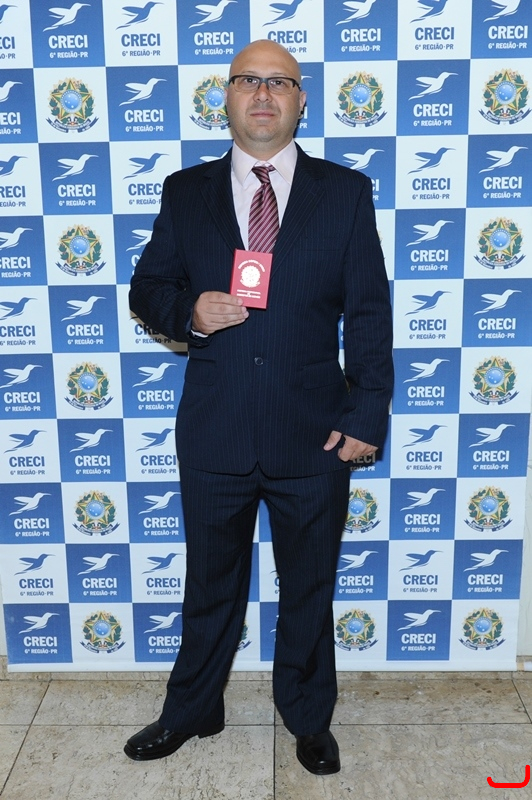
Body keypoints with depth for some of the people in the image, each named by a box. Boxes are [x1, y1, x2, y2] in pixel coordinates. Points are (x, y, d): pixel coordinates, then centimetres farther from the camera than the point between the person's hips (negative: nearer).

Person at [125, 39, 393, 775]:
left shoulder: (346, 192, 0)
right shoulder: (185, 192, 4)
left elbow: (369, 313, -2)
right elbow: (147, 289, 8)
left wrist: (367, 414, -8)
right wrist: (187, 312, -15)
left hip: (314, 436, 0)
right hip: (214, 433, 1)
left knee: (309, 587, 16)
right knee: (210, 583, 18)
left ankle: (309, 719, 41)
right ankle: (191, 710, 42)